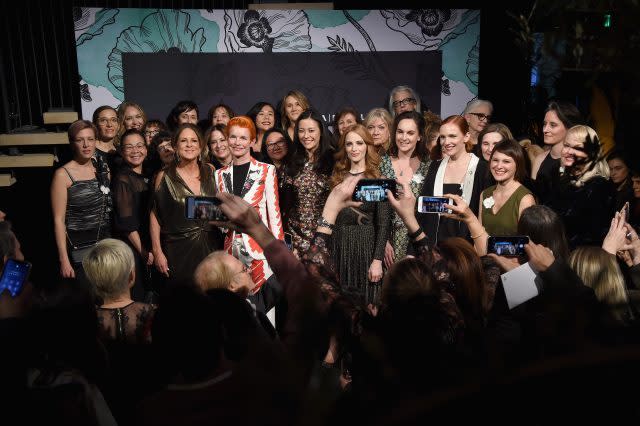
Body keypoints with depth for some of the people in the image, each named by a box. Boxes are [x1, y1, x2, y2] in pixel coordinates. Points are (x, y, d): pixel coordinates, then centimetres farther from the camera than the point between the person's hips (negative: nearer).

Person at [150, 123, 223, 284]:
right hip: (179, 251, -2)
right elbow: (155, 216, -2)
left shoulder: (210, 172, 4)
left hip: (210, 248, 3)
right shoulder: (165, 176, -3)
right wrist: (157, 252, -7)